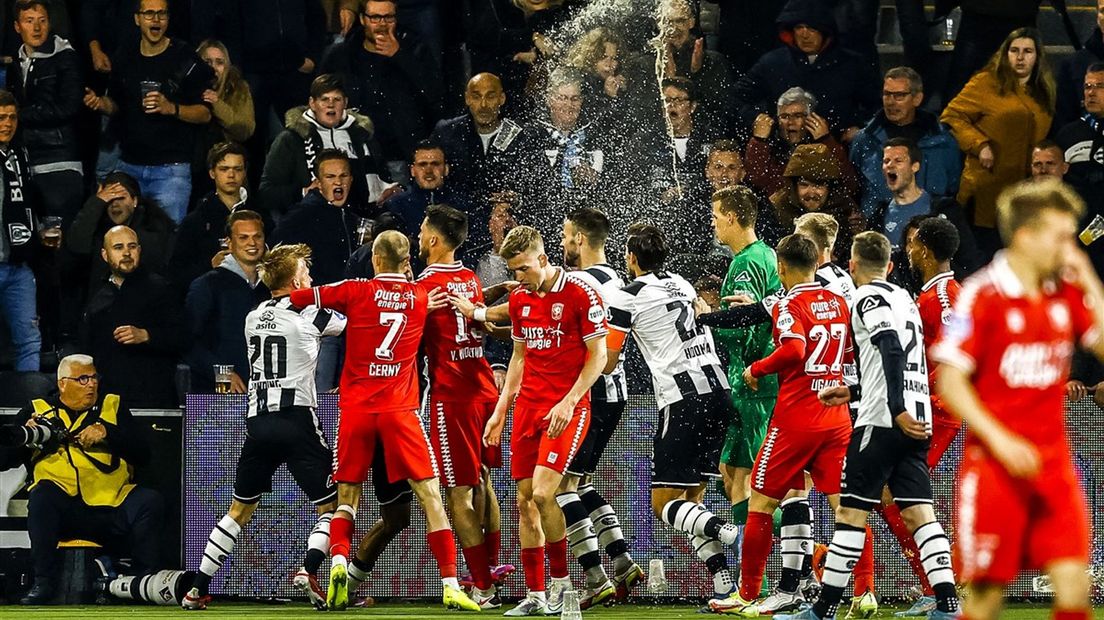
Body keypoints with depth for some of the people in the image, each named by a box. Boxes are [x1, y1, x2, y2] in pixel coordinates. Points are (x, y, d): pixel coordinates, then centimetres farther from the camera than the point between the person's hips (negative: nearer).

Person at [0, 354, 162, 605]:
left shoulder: (113, 407, 18)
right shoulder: (37, 411, 15)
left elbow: (143, 454, 7)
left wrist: (107, 432, -7)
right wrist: (24, 436, -12)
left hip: (111, 507, 1)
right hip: (63, 510, -1)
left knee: (150, 501, -25)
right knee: (42, 494, -33)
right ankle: (43, 582, -27)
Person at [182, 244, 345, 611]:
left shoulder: (254, 318, 13)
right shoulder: (309, 314, -3)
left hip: (258, 422, 5)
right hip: (297, 421, -5)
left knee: (240, 510, 15)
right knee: (331, 505, 4)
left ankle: (198, 588, 9)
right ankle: (309, 569, -19)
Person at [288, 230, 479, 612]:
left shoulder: (356, 291, -1)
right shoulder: (423, 298, 5)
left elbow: (296, 297, 3)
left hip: (356, 408, 0)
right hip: (399, 409, 0)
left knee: (347, 498, 11)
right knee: (429, 495, 1)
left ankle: (338, 563, -15)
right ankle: (451, 585, -7)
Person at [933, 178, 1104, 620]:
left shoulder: (1068, 293, 7)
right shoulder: (982, 295, -9)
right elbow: (950, 381, -11)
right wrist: (1000, 440, -20)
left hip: (1052, 463, 5)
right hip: (993, 464, -5)